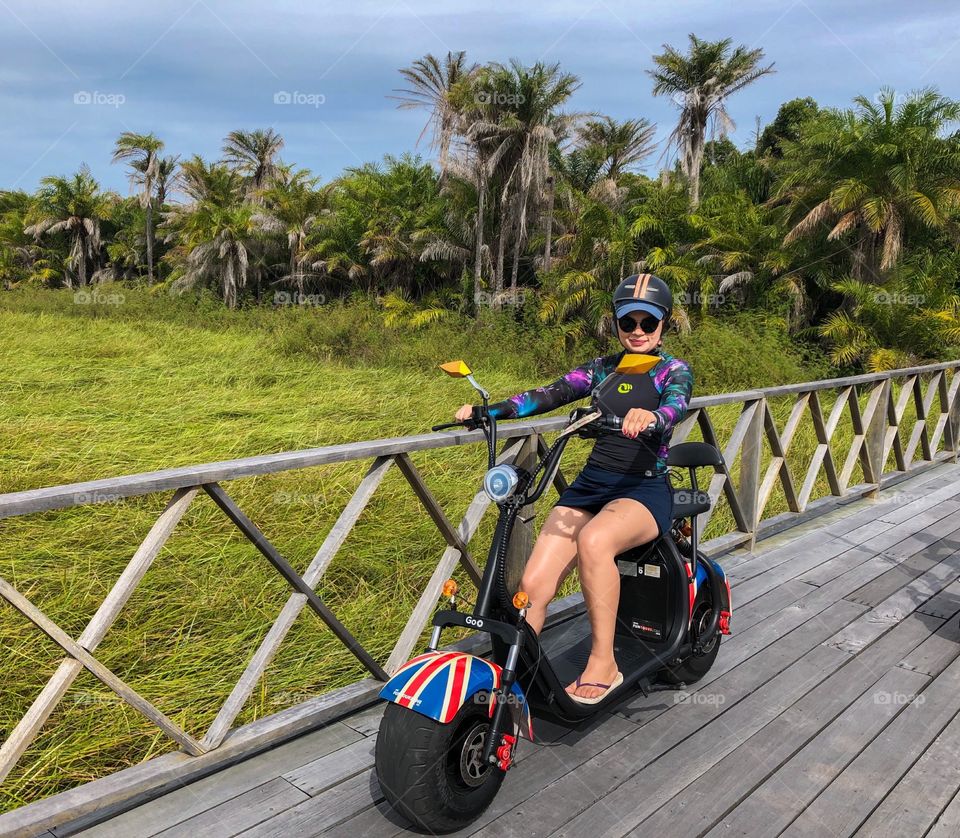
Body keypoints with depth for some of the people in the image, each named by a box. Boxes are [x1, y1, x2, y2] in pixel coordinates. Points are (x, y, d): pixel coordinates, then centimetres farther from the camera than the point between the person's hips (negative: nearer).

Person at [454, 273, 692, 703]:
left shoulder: (674, 371, 3)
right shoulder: (601, 368, 15)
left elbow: (676, 405, -20)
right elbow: (551, 393, 1)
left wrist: (651, 417, -45)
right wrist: (489, 410, -14)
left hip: (645, 490, -4)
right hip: (590, 484, 4)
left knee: (593, 540, -37)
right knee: (533, 584, -16)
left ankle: (603, 664, -23)